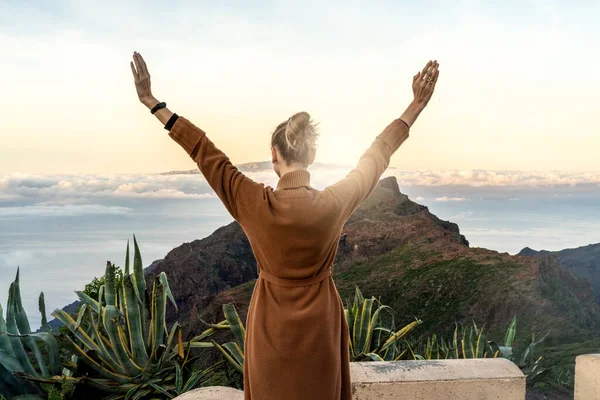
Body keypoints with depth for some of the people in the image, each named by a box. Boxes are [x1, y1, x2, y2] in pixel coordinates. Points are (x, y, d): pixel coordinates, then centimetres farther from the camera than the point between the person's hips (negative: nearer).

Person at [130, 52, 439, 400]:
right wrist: (418, 104, 3)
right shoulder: (334, 203, -20)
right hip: (319, 324, 0)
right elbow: (377, 155, -8)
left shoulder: (254, 203, -21)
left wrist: (152, 102, -3)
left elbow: (204, 152, -14)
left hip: (271, 326, 0)